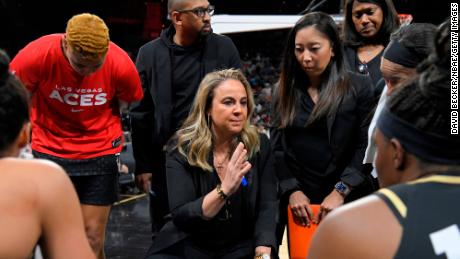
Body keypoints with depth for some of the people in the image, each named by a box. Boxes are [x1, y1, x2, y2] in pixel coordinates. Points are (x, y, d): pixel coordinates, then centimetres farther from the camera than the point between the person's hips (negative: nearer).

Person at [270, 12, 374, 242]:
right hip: (299, 201, 3)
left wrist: (340, 191, -14)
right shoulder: (284, 91, 8)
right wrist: (292, 190, -8)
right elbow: (276, 148, 3)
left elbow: (366, 146, -7)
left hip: (346, 200, -2)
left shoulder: (359, 87, -1)